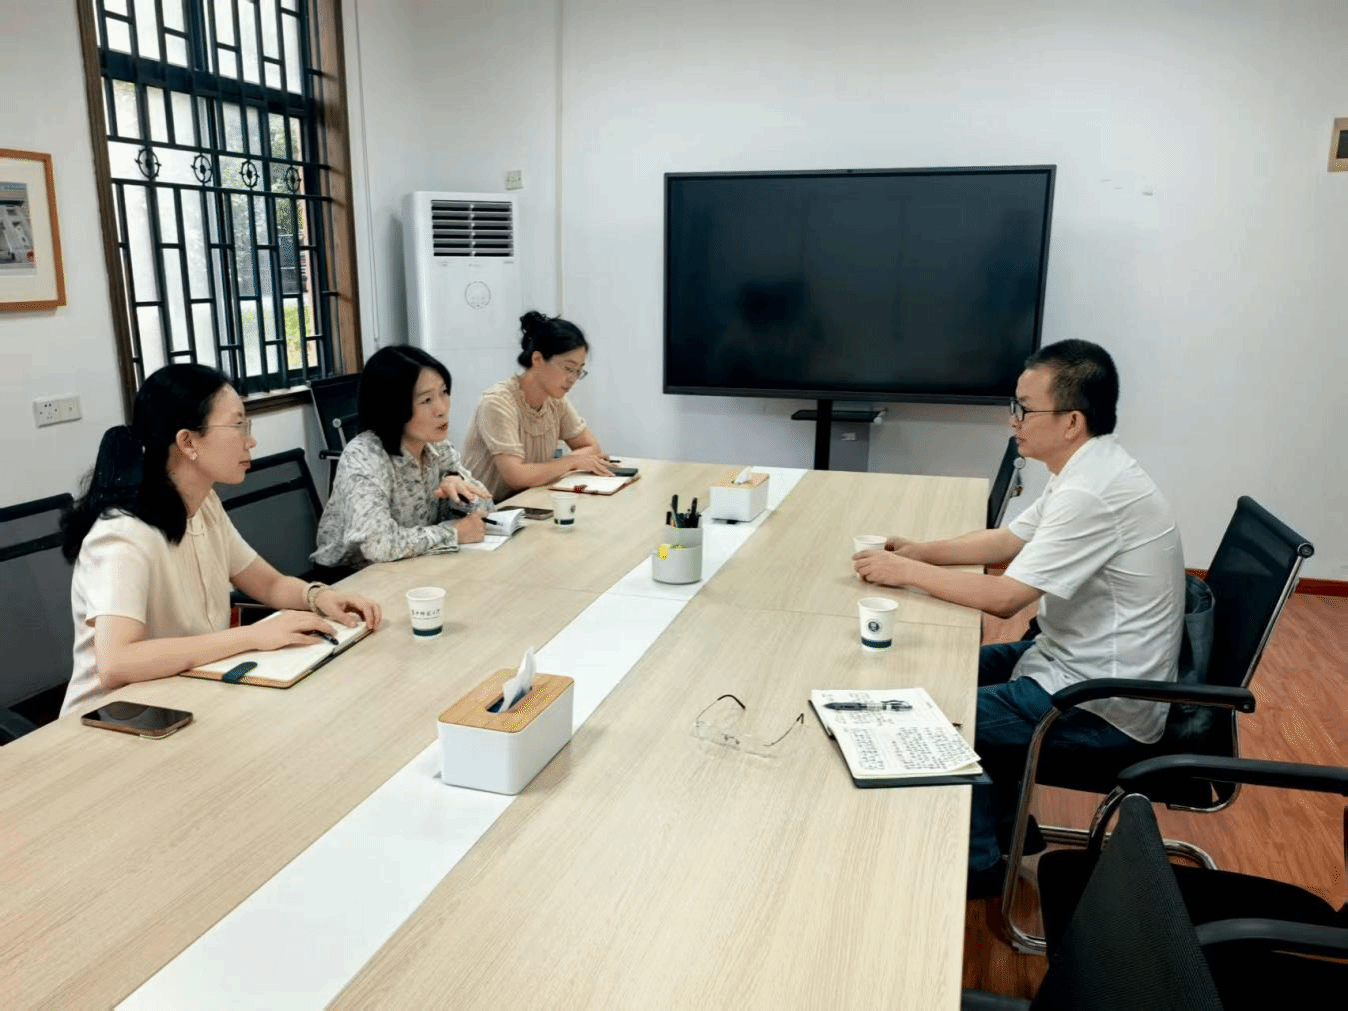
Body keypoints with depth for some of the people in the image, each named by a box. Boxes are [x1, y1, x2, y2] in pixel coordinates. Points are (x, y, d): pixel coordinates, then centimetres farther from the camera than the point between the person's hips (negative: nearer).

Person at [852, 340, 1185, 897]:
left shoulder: (1092, 494, -28)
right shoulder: (1088, 470, 3)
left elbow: (1003, 598, -27)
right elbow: (1006, 540, 11)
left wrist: (906, 572, -17)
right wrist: (921, 550, -2)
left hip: (1105, 705, -10)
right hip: (1086, 661, 10)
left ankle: (977, 864, 14)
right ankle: (998, 824, 31)